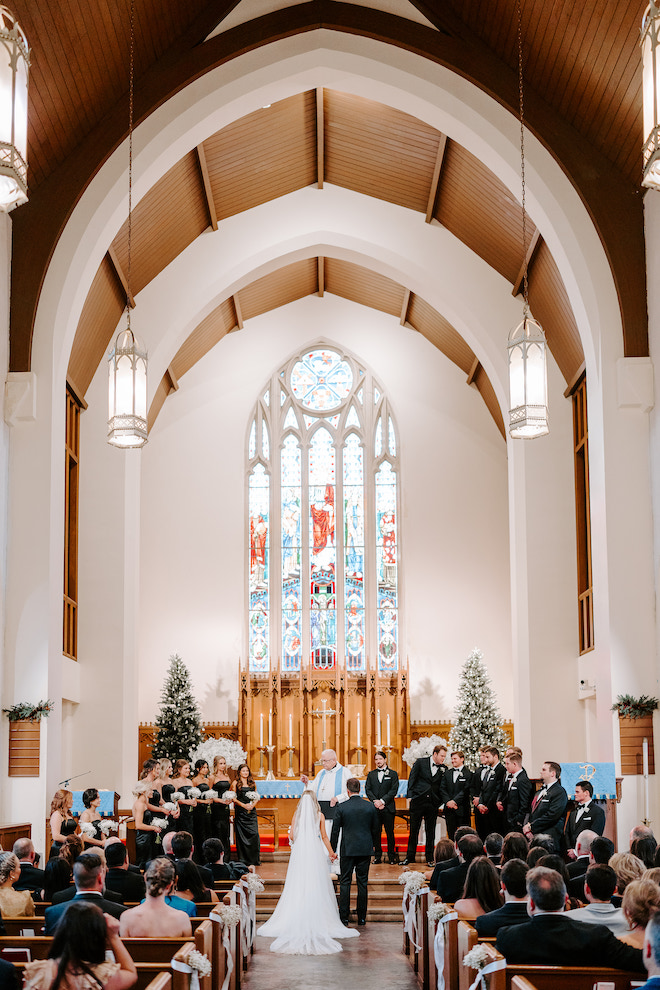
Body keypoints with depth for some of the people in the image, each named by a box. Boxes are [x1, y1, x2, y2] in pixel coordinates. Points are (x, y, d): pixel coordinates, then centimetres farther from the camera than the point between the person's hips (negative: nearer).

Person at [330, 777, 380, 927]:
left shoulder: (341, 808, -7)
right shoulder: (370, 807, -1)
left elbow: (335, 831, -3)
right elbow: (376, 829, 6)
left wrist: (332, 850, 7)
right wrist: (373, 844, 22)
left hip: (347, 850, -2)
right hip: (365, 849, 2)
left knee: (345, 882, 5)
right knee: (362, 883, 8)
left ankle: (344, 917, 4)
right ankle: (362, 917, 11)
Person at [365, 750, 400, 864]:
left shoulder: (393, 774, 5)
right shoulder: (371, 774, 14)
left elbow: (394, 790, -4)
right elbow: (367, 790, 6)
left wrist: (382, 801, -13)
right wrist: (375, 801, -9)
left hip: (388, 808, -2)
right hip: (374, 808, 2)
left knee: (390, 833, -1)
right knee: (376, 833, 3)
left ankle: (392, 856, 7)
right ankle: (377, 856, 8)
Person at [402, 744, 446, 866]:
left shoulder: (443, 768, 6)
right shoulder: (420, 762, -1)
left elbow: (442, 787, 9)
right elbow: (412, 779, 0)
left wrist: (440, 801, -2)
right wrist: (410, 796, -6)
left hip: (433, 803, 2)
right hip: (418, 801, -2)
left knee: (431, 832, 5)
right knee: (413, 830, 4)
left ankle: (430, 858, 12)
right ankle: (410, 856, 14)